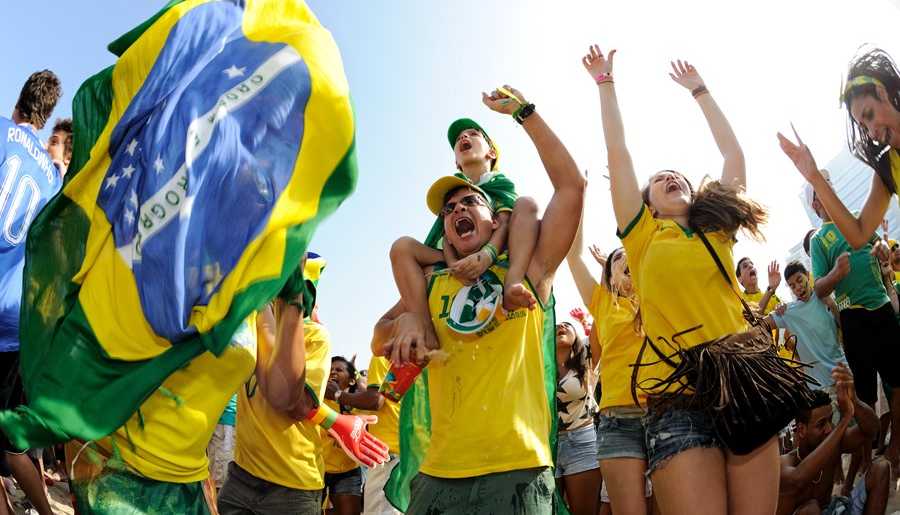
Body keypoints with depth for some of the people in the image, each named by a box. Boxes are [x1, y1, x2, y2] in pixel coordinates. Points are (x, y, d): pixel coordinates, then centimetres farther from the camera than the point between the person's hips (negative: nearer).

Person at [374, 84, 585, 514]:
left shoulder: (526, 271, 5)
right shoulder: (431, 283, 13)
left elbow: (571, 185, 0)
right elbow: (379, 343, 20)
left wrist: (524, 111, 3)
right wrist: (406, 319, -2)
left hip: (518, 471, -2)